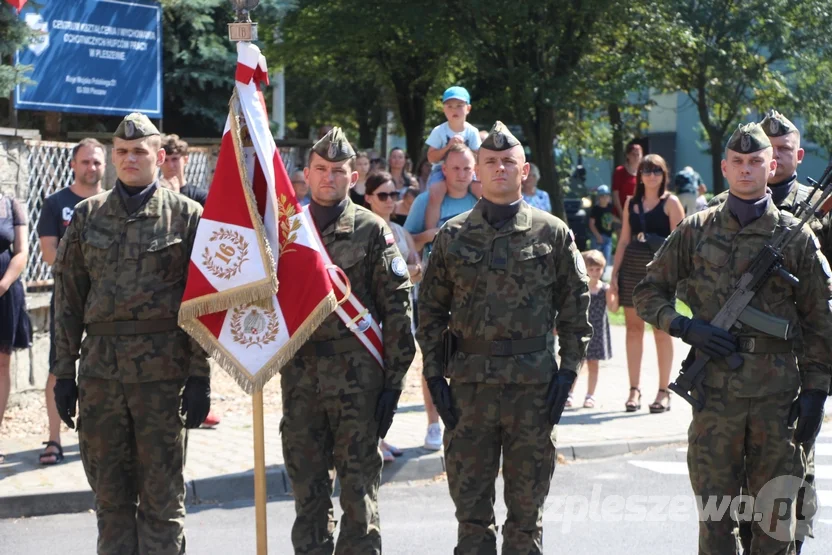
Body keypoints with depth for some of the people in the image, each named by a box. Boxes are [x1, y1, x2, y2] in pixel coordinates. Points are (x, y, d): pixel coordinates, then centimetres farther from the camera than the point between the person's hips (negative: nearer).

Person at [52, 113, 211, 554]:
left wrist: (200, 377, -7)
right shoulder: (88, 215, 10)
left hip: (163, 369, -3)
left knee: (162, 496, 3)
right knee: (109, 493, 9)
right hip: (100, 366, 3)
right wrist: (64, 372, 6)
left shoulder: (187, 215, 1)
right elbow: (68, 298, 10)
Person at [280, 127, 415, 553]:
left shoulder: (372, 231, 0)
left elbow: (397, 309, -3)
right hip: (299, 376, 4)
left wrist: (394, 381, -8)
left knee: (359, 489, 0)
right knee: (307, 488, 9)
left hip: (358, 378, -3)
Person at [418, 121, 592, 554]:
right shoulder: (453, 237, 6)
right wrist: (435, 375, 1)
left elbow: (576, 306, 4)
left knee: (528, 502, 7)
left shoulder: (552, 234, 3)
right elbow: (431, 310, 8)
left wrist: (568, 371, -3)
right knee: (470, 500, 6)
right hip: (470, 384, 1)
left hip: (535, 384, -1)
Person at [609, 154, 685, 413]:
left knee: (661, 330, 0)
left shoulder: (670, 203, -1)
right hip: (631, 267, 5)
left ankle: (663, 391, 6)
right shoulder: (631, 202, 13)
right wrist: (614, 273, 8)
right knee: (633, 328, 5)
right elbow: (624, 240, 14)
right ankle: (634, 389, 10)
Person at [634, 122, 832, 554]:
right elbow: (648, 292, 10)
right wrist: (685, 327, -7)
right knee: (715, 518, 6)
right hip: (715, 389, 0)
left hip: (778, 394, 0)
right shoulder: (697, 230, 6)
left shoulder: (796, 236, 4)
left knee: (775, 518, 4)